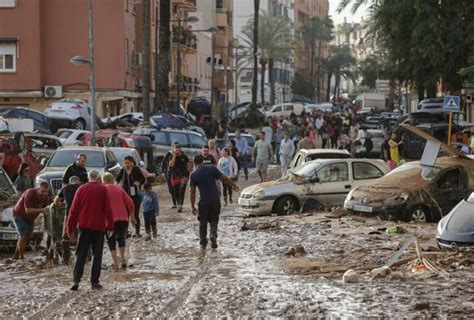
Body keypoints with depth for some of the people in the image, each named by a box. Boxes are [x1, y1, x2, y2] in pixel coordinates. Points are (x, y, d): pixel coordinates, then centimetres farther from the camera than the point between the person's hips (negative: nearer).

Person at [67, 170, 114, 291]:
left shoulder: (81, 189, 6)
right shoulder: (103, 189, 1)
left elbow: (74, 210, 5)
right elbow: (108, 209, -3)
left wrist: (70, 229, 9)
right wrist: (110, 227, 1)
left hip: (84, 226, 2)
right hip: (99, 227, -2)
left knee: (81, 255, 5)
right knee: (97, 255, 6)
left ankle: (76, 280, -9)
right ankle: (94, 282, 2)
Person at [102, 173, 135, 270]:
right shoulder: (119, 189, 14)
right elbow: (130, 202, 6)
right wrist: (132, 217, 12)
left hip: (111, 219, -3)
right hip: (123, 218, 3)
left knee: (111, 240, 8)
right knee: (121, 238, 22)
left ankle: (115, 263, -1)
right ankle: (123, 260, 10)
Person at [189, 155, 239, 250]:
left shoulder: (193, 175, -3)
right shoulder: (212, 169, -2)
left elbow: (192, 192, -4)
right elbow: (224, 178, 1)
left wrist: (193, 206, 1)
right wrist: (234, 185, 18)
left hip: (203, 202, -1)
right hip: (215, 201, 1)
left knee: (203, 223, 15)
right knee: (214, 220, 14)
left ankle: (203, 243, 17)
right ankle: (213, 234, -13)